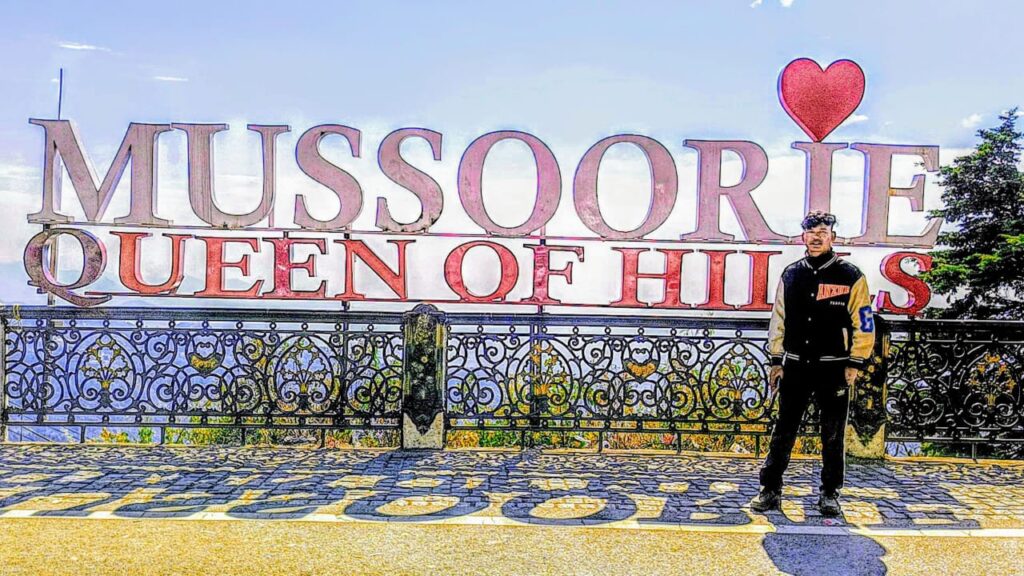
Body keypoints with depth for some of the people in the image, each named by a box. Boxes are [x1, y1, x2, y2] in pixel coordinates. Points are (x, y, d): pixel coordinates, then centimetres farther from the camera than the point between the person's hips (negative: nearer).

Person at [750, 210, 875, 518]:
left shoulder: (850, 276, -2)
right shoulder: (790, 274, 7)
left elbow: (864, 324, -2)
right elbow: (778, 319, 11)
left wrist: (855, 364, -6)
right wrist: (776, 360, 8)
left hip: (834, 368, -2)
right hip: (794, 366, 2)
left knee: (833, 436, 7)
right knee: (782, 432, 5)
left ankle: (830, 495, 20)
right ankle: (770, 490, 13)